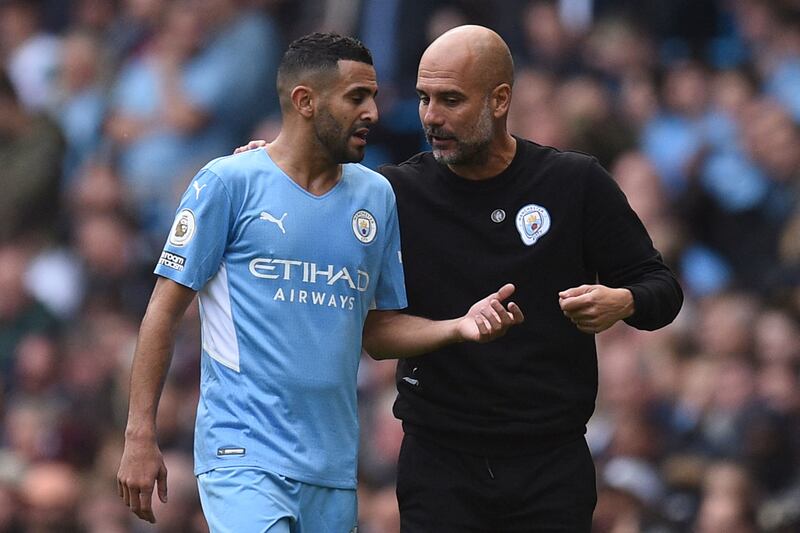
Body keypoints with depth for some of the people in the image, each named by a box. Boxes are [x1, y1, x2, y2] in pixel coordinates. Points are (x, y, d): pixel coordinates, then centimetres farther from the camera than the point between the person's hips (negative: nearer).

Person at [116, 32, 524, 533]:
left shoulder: (377, 196, 13)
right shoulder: (228, 182, -3)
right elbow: (166, 309, -2)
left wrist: (460, 327, -2)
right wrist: (140, 436, -7)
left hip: (333, 468, 6)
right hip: (242, 452, -6)